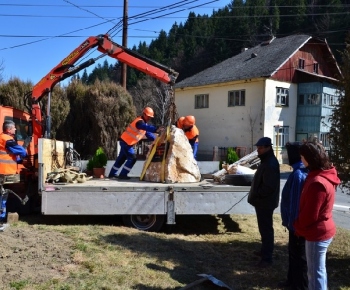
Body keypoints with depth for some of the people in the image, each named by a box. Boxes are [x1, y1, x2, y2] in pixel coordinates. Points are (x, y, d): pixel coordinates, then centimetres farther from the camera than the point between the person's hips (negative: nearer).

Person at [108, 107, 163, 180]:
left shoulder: (143, 122, 9)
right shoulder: (139, 122, -23)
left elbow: (148, 133, 7)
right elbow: (147, 127, -45)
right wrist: (156, 129, -60)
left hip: (126, 142, 10)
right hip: (126, 142, -10)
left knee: (121, 158, 17)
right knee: (132, 158, -9)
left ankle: (112, 174, 27)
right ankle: (123, 174, -1)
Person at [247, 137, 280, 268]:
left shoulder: (270, 164, -24)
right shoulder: (266, 161, 10)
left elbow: (269, 187, -28)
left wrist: (255, 194, -17)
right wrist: (255, 195, 12)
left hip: (265, 203, -11)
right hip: (263, 202, 11)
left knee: (266, 229, -3)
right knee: (264, 228, 21)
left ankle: (267, 258, 5)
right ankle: (265, 250, 35)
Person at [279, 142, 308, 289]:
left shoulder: (298, 175, -25)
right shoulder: (302, 172, 6)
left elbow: (295, 203, -23)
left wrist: (292, 224, -17)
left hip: (297, 223, -9)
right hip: (297, 222, 9)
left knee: (298, 255, 5)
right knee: (293, 251, 21)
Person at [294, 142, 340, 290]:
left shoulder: (317, 182, -27)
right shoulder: (325, 175, 5)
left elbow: (310, 215, -22)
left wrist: (298, 227, -4)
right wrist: (300, 226, 11)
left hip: (317, 234, -10)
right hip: (322, 230, 10)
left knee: (315, 273, 4)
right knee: (319, 270, 21)